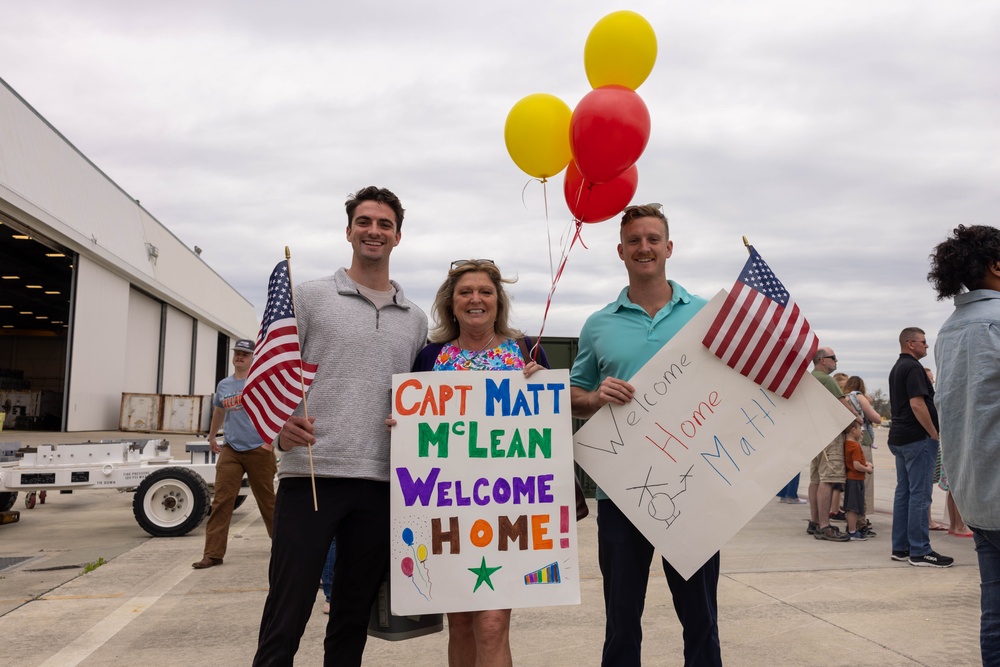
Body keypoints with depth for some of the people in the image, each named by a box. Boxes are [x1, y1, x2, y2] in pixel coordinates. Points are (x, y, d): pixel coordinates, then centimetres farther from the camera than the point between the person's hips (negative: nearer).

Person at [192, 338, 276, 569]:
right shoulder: (223, 385, 11)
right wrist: (211, 436, 33)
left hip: (259, 449, -4)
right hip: (230, 450, 4)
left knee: (267, 500, 7)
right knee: (221, 501, -3)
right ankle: (213, 553, 2)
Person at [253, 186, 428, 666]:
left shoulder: (415, 319, 14)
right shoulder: (310, 296, 5)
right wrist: (280, 421, -18)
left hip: (382, 483, 3)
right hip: (310, 475, -3)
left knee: (353, 617, 13)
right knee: (286, 617, 0)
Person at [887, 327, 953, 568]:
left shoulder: (897, 368, 18)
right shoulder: (913, 367, -13)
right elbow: (917, 404, -22)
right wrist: (934, 433, -15)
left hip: (899, 437, 10)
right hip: (918, 438, -10)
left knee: (903, 493, 11)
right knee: (919, 495, -6)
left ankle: (900, 548, 15)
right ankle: (919, 551, -2)